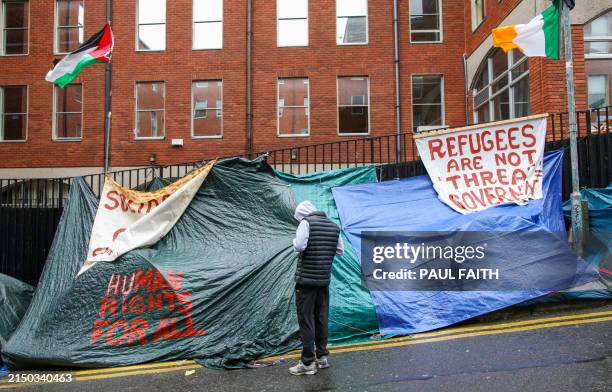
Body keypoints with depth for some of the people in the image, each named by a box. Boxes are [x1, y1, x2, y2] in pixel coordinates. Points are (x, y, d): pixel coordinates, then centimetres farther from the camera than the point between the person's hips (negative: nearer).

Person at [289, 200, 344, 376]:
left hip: (306, 279, -6)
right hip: (324, 280, 6)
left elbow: (299, 246, -21)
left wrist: (295, 241, 0)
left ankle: (308, 363, 3)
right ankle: (322, 357, 22)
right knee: (322, 318, 15)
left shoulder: (307, 222, -10)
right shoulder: (334, 226, 9)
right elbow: (340, 251, 15)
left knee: (306, 319, 0)